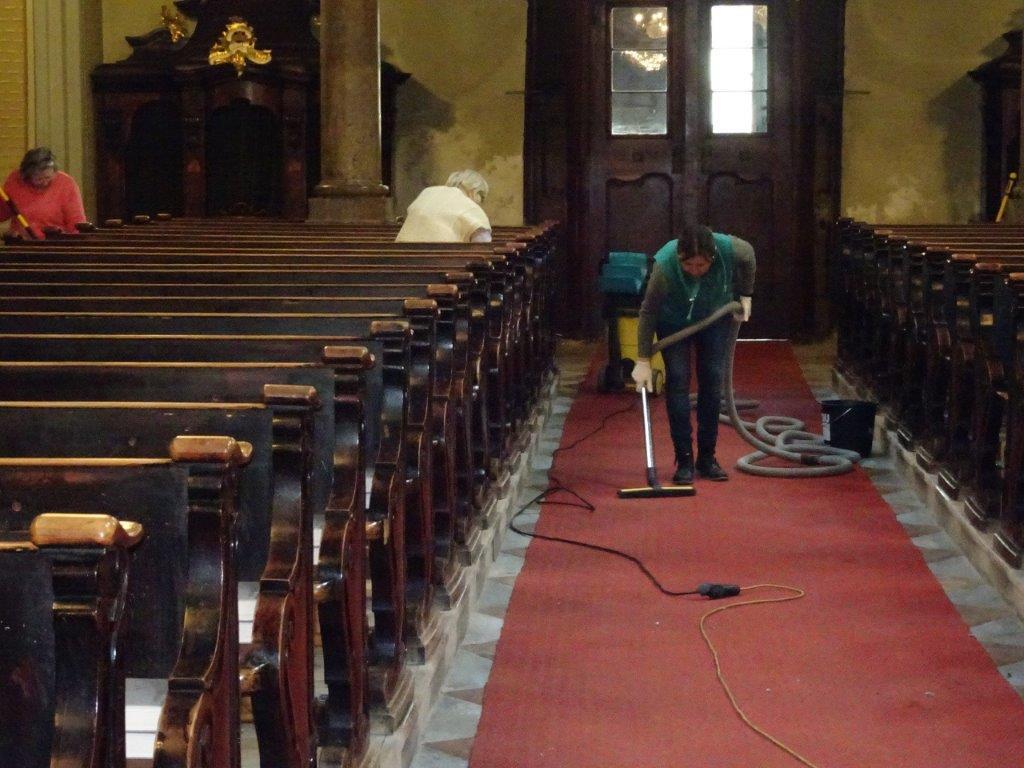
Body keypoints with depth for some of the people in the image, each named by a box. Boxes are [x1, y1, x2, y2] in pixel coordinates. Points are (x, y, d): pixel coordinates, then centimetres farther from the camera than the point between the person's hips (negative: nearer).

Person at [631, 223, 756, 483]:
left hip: (714, 317, 2)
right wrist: (643, 361, -26)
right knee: (677, 380, -10)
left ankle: (707, 458, 6)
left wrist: (745, 295, -3)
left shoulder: (732, 249, -32)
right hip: (674, 320, -2)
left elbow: (749, 257, -7)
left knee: (712, 380, -3)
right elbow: (648, 312, -27)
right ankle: (684, 460, -5)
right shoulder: (665, 264, -36)